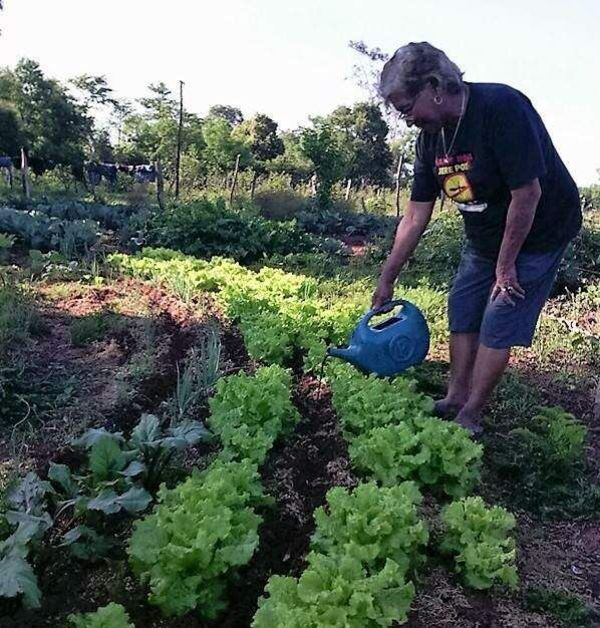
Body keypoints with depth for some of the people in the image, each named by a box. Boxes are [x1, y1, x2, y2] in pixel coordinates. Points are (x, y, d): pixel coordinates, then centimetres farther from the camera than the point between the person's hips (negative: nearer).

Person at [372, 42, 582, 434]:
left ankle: (470, 417, 6)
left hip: (538, 235, -7)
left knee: (499, 322, -6)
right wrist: (387, 279, -1)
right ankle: (455, 400, 19)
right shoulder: (431, 136, -5)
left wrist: (506, 263, -21)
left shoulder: (502, 108, -28)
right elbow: (415, 217, -2)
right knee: (461, 310, 6)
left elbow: (527, 193, -28)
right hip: (485, 237, 7)